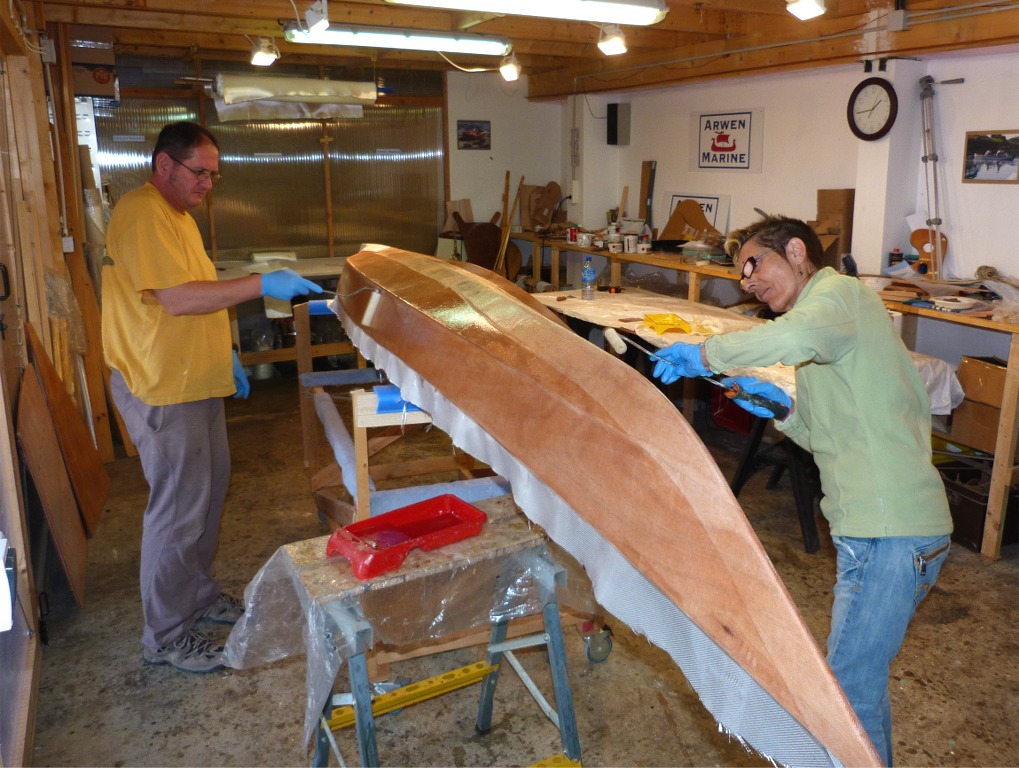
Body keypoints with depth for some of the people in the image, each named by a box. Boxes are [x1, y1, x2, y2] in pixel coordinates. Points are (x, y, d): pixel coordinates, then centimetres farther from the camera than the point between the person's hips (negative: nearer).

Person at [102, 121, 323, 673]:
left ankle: (197, 594, 35)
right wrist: (262, 285, -27)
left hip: (195, 382, 10)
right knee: (179, 508, -3)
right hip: (161, 391, -10)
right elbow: (178, 298, -27)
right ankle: (166, 637, 12)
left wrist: (224, 355, 17)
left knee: (208, 491, 18)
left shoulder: (178, 214, 16)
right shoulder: (141, 215, -17)